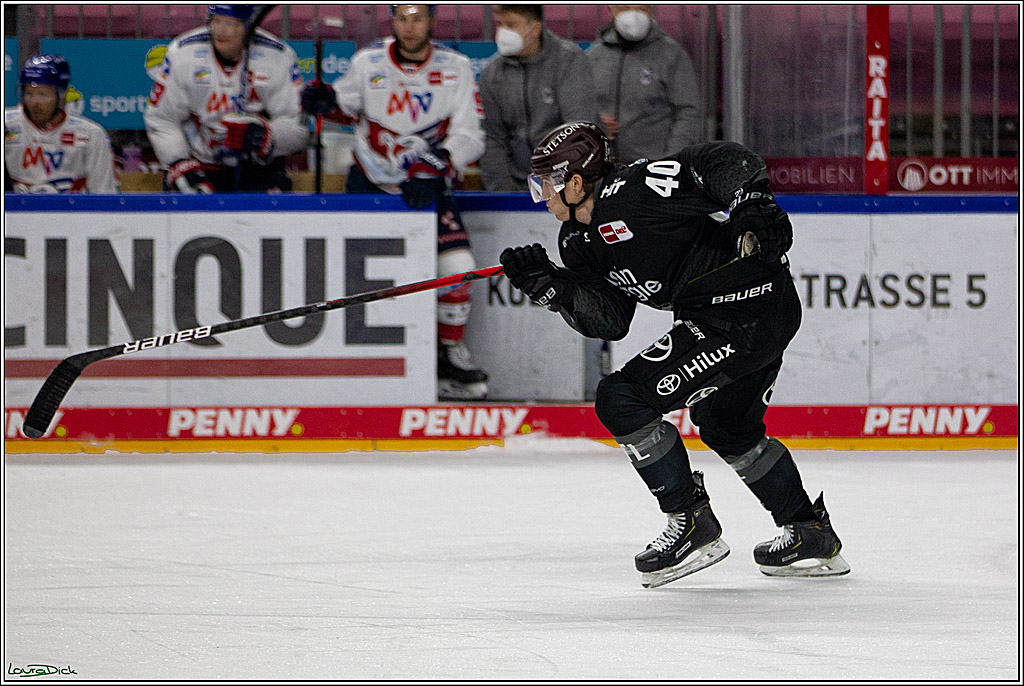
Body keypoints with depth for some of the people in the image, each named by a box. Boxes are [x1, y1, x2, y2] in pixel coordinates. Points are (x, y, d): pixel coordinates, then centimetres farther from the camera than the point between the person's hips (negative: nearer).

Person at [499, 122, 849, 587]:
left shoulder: (634, 189, -16)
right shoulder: (579, 239, 13)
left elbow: (728, 163, -19)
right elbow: (608, 321, 6)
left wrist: (751, 204, -35)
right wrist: (549, 285, -5)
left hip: (746, 311, -11)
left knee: (623, 399, -11)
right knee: (728, 428, 30)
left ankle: (692, 526, -3)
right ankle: (811, 536, 42)